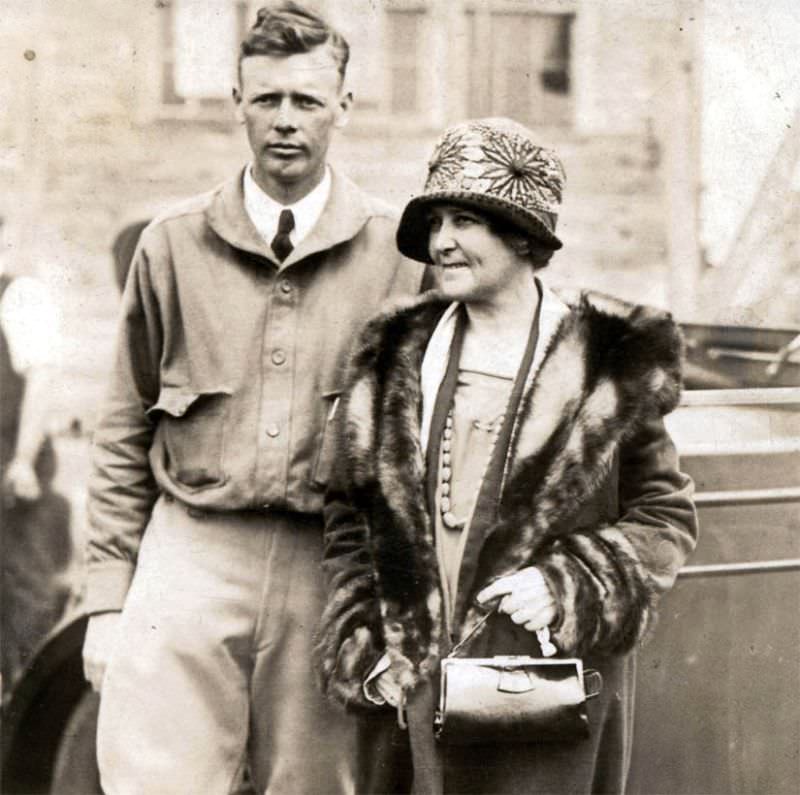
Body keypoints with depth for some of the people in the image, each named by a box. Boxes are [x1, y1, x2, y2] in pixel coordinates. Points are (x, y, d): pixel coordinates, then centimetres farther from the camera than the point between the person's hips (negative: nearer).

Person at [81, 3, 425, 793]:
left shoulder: (399, 254, 3)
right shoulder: (172, 246, 7)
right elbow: (124, 433, 10)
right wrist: (108, 596, 5)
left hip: (332, 570, 0)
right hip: (189, 557, 1)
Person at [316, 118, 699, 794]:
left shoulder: (607, 364, -1)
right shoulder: (397, 357, 9)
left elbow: (665, 516, 3)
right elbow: (351, 516, 12)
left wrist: (565, 585, -11)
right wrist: (361, 650, 3)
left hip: (546, 681, -3)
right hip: (412, 682, 3)